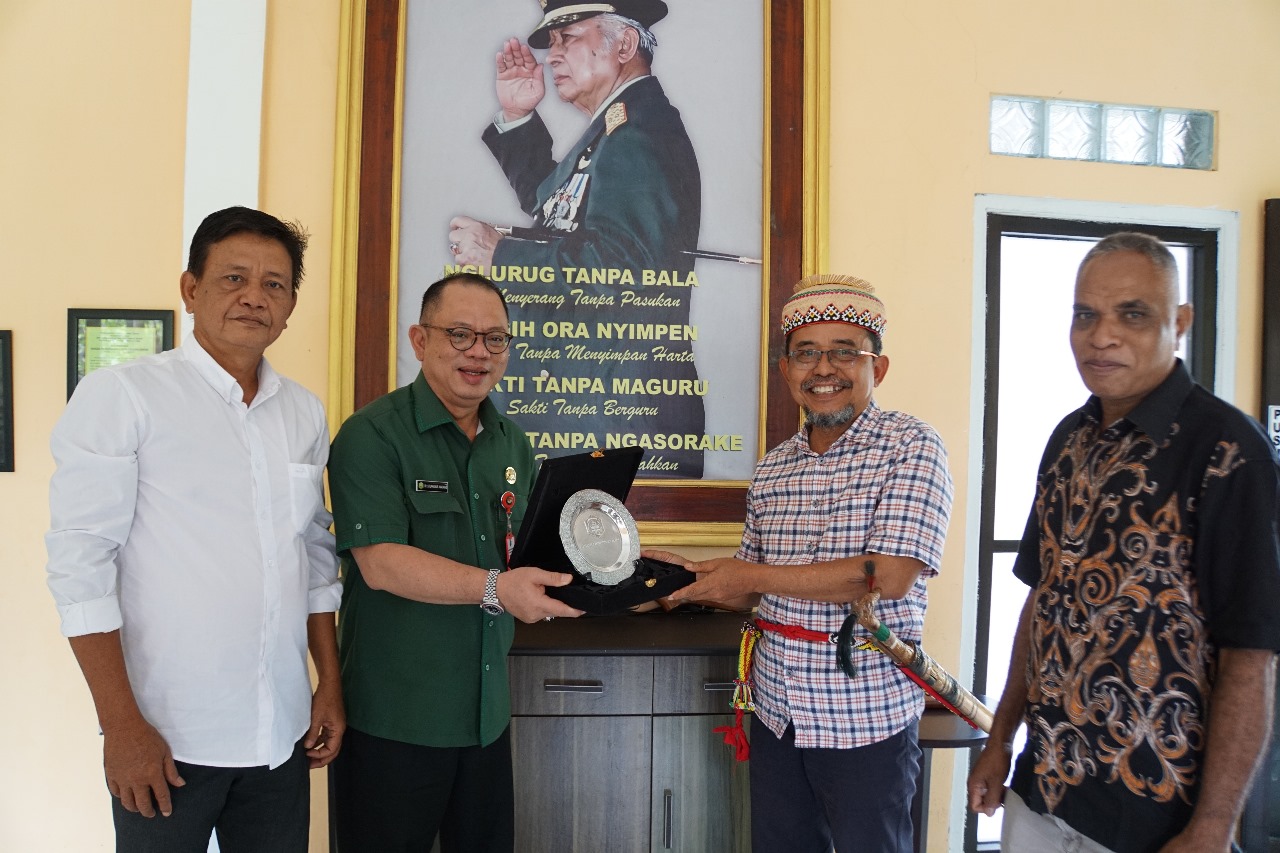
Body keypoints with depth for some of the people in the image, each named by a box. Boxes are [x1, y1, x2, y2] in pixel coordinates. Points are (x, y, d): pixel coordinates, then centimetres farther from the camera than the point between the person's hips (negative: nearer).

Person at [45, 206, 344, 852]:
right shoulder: (120, 395, -7)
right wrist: (123, 725, -12)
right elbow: (80, 562, -10)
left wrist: (331, 684, 11)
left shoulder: (305, 413, 8)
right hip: (167, 740, -4)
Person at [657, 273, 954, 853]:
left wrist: (749, 575, -17)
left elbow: (888, 576, -22)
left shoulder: (911, 446, -11)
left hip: (868, 719, -5)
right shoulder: (771, 469, 6)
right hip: (778, 713, 5)